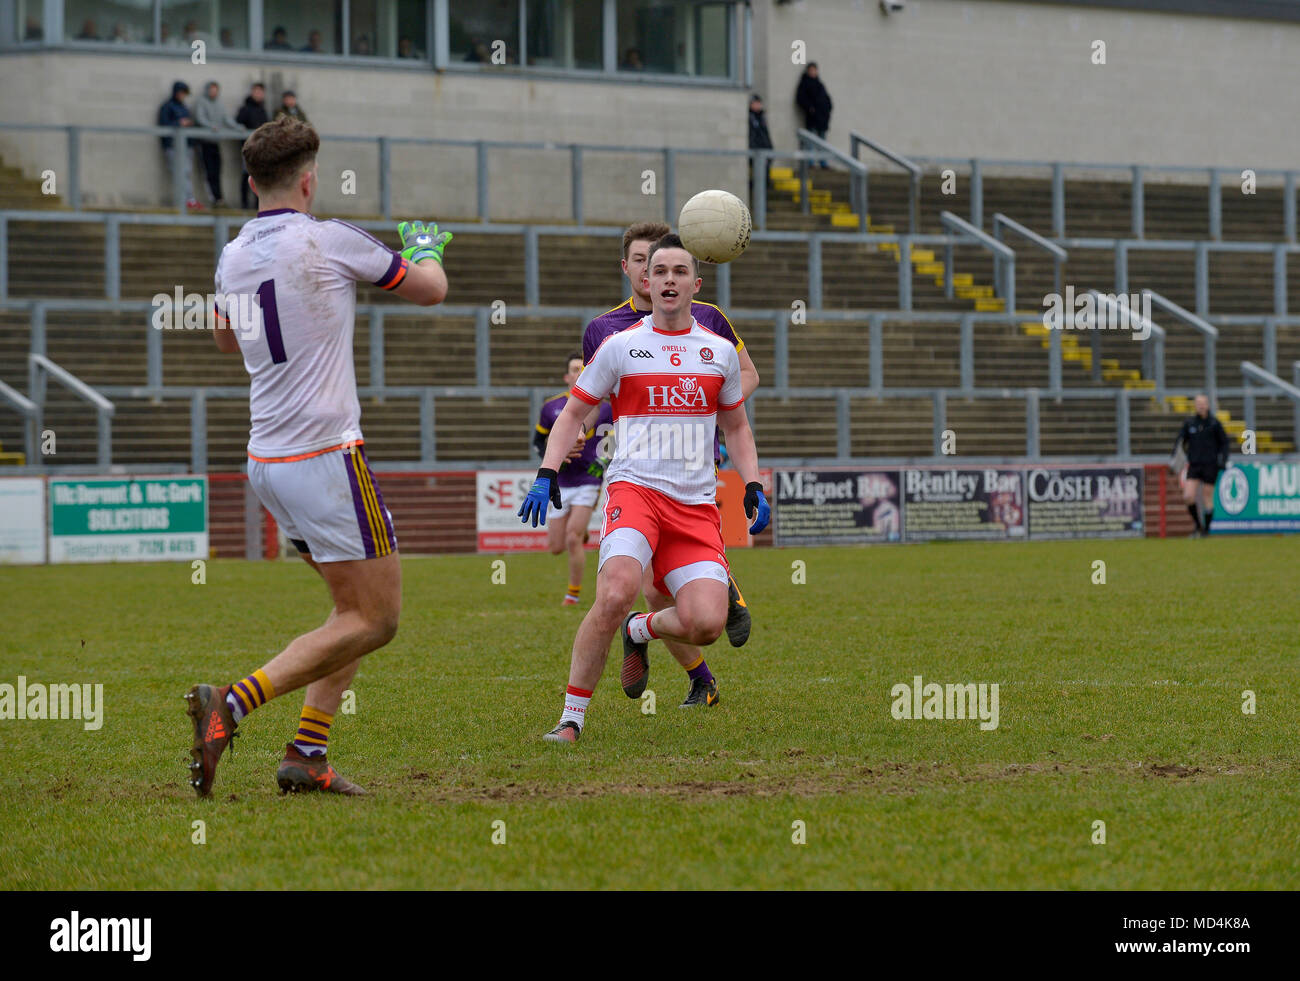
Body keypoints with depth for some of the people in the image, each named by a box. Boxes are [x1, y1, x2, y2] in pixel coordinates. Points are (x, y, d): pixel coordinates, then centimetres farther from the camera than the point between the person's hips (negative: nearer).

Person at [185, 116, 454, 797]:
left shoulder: (234, 257, 7)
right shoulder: (331, 241, -11)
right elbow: (430, 290, 4)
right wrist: (426, 246, 27)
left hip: (266, 461, 8)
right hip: (324, 456, -8)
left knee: (357, 609, 17)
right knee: (373, 620, -4)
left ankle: (306, 755, 6)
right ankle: (230, 703, -18)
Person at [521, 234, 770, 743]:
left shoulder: (720, 352, 14)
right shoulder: (620, 347, 6)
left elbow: (736, 427, 26)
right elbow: (572, 413, 13)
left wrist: (753, 489, 12)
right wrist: (547, 473, -2)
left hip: (696, 505, 3)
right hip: (634, 489, -3)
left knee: (706, 623, -17)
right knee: (616, 593, -31)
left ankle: (639, 630, 20)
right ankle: (572, 718, -17)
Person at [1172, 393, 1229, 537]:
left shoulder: (1214, 423, -1)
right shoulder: (1189, 423, 6)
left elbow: (1224, 442, 5)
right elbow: (1180, 441, 8)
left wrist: (1223, 460, -4)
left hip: (1210, 465, -2)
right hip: (1194, 465, 2)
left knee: (1207, 498, 0)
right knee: (1188, 497, -8)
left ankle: (1206, 529, 10)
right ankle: (1197, 525, 12)